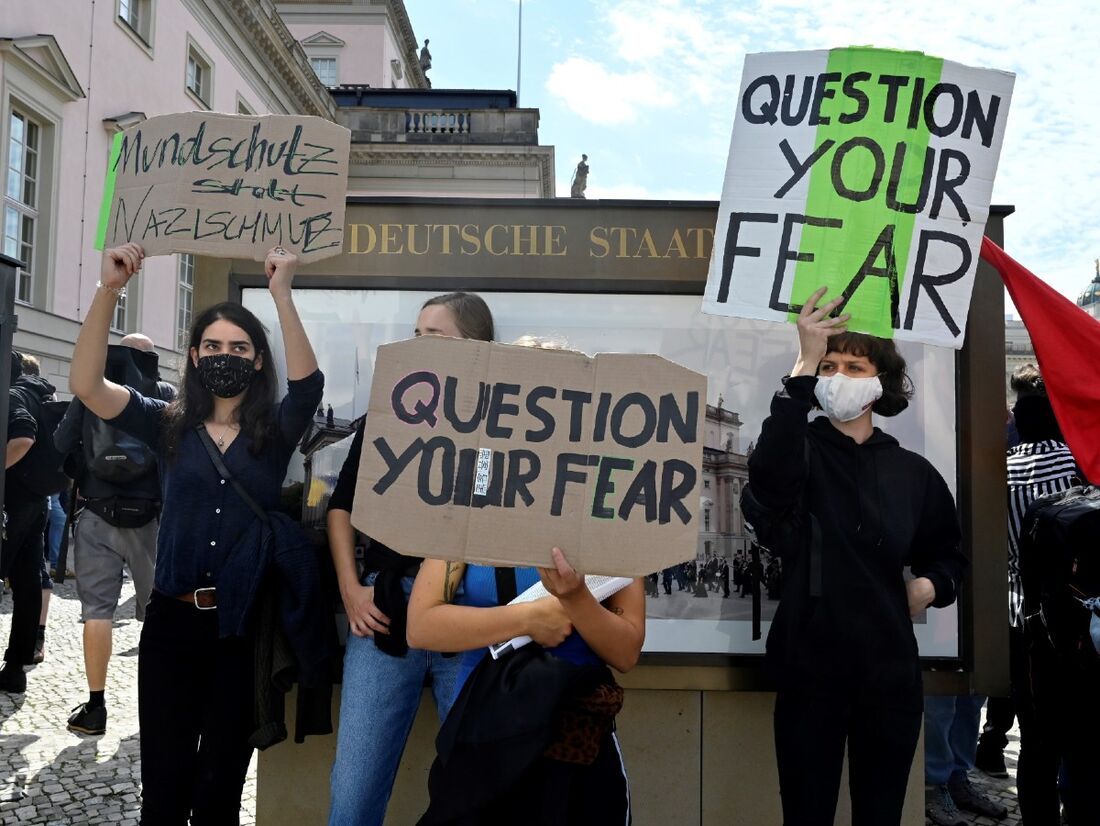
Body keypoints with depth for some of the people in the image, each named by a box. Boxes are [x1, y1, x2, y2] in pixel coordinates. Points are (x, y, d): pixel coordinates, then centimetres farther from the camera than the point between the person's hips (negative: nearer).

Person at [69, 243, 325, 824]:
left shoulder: (275, 430, 0)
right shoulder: (167, 424, 2)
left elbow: (308, 383, -20)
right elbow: (86, 384, -10)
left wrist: (282, 294, -28)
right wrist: (109, 289, -22)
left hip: (246, 624, -1)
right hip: (173, 619, 1)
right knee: (163, 779, 11)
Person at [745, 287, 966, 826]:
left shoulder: (913, 472, 5)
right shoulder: (803, 454, -4)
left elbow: (947, 555, 21)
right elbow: (768, 473, -30)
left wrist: (931, 585, -3)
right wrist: (804, 364, -35)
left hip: (890, 672, 3)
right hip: (809, 669, -3)